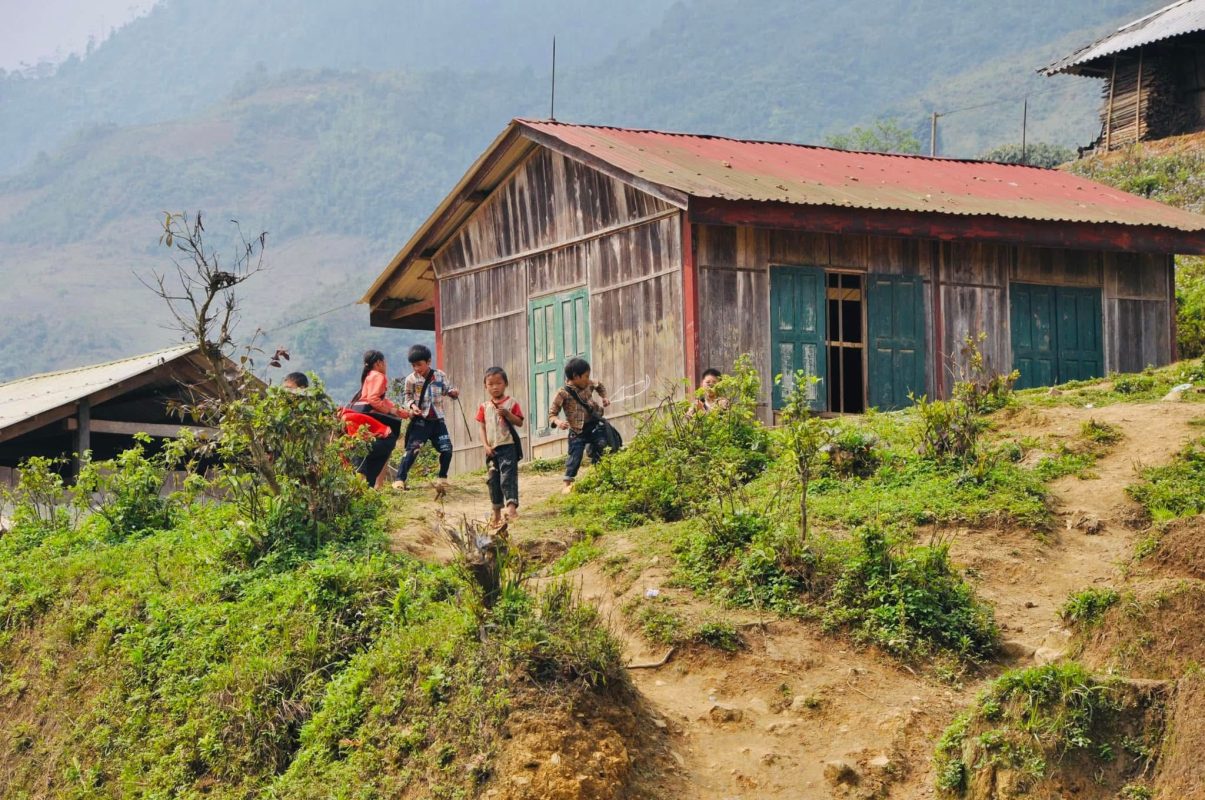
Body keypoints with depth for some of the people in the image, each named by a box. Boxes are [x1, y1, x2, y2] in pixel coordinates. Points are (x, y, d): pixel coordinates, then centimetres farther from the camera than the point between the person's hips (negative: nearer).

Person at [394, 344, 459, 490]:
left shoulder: (440, 376, 1)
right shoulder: (411, 379, -3)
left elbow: (447, 390, 12)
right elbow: (407, 396, 5)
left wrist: (453, 392, -10)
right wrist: (412, 405, -15)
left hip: (437, 419, 3)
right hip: (420, 420, -3)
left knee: (446, 449, 1)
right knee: (412, 449, -11)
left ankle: (443, 478, 21)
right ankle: (400, 479, -8)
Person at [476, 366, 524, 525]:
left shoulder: (511, 403, 0)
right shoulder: (484, 407, 9)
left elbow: (520, 423, -4)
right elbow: (483, 428, 9)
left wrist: (507, 414, -19)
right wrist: (486, 446, -2)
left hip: (508, 446, -4)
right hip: (492, 449, 4)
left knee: (508, 477, -15)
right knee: (493, 479, 9)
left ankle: (512, 506, -22)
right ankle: (497, 513, 18)